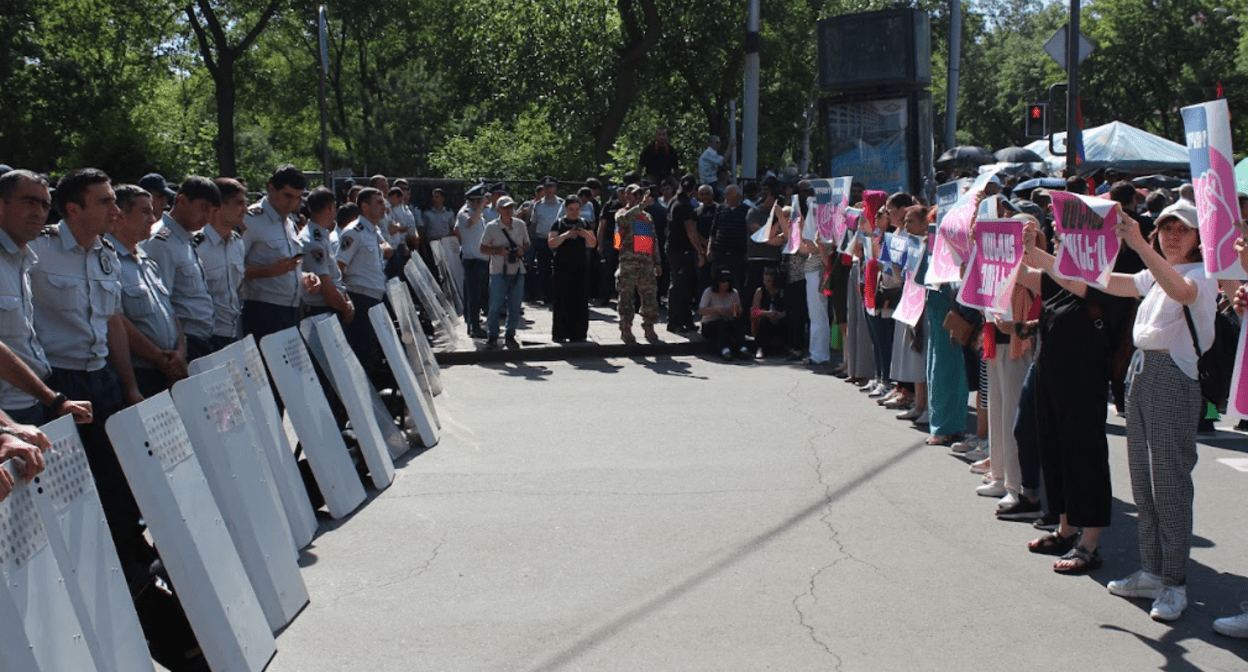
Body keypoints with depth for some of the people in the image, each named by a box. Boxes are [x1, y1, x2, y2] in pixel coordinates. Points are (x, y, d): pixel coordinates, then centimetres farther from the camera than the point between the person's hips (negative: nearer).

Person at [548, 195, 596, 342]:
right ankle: (560, 334, 0)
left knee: (580, 301, 2)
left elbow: (593, 243, 9)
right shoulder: (559, 224, 3)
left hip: (581, 267, 3)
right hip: (563, 268, -3)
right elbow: (551, 243, -6)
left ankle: (578, 333, 8)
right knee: (562, 300, -4)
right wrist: (566, 235, -20)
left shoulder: (584, 224, 12)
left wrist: (586, 234, -11)